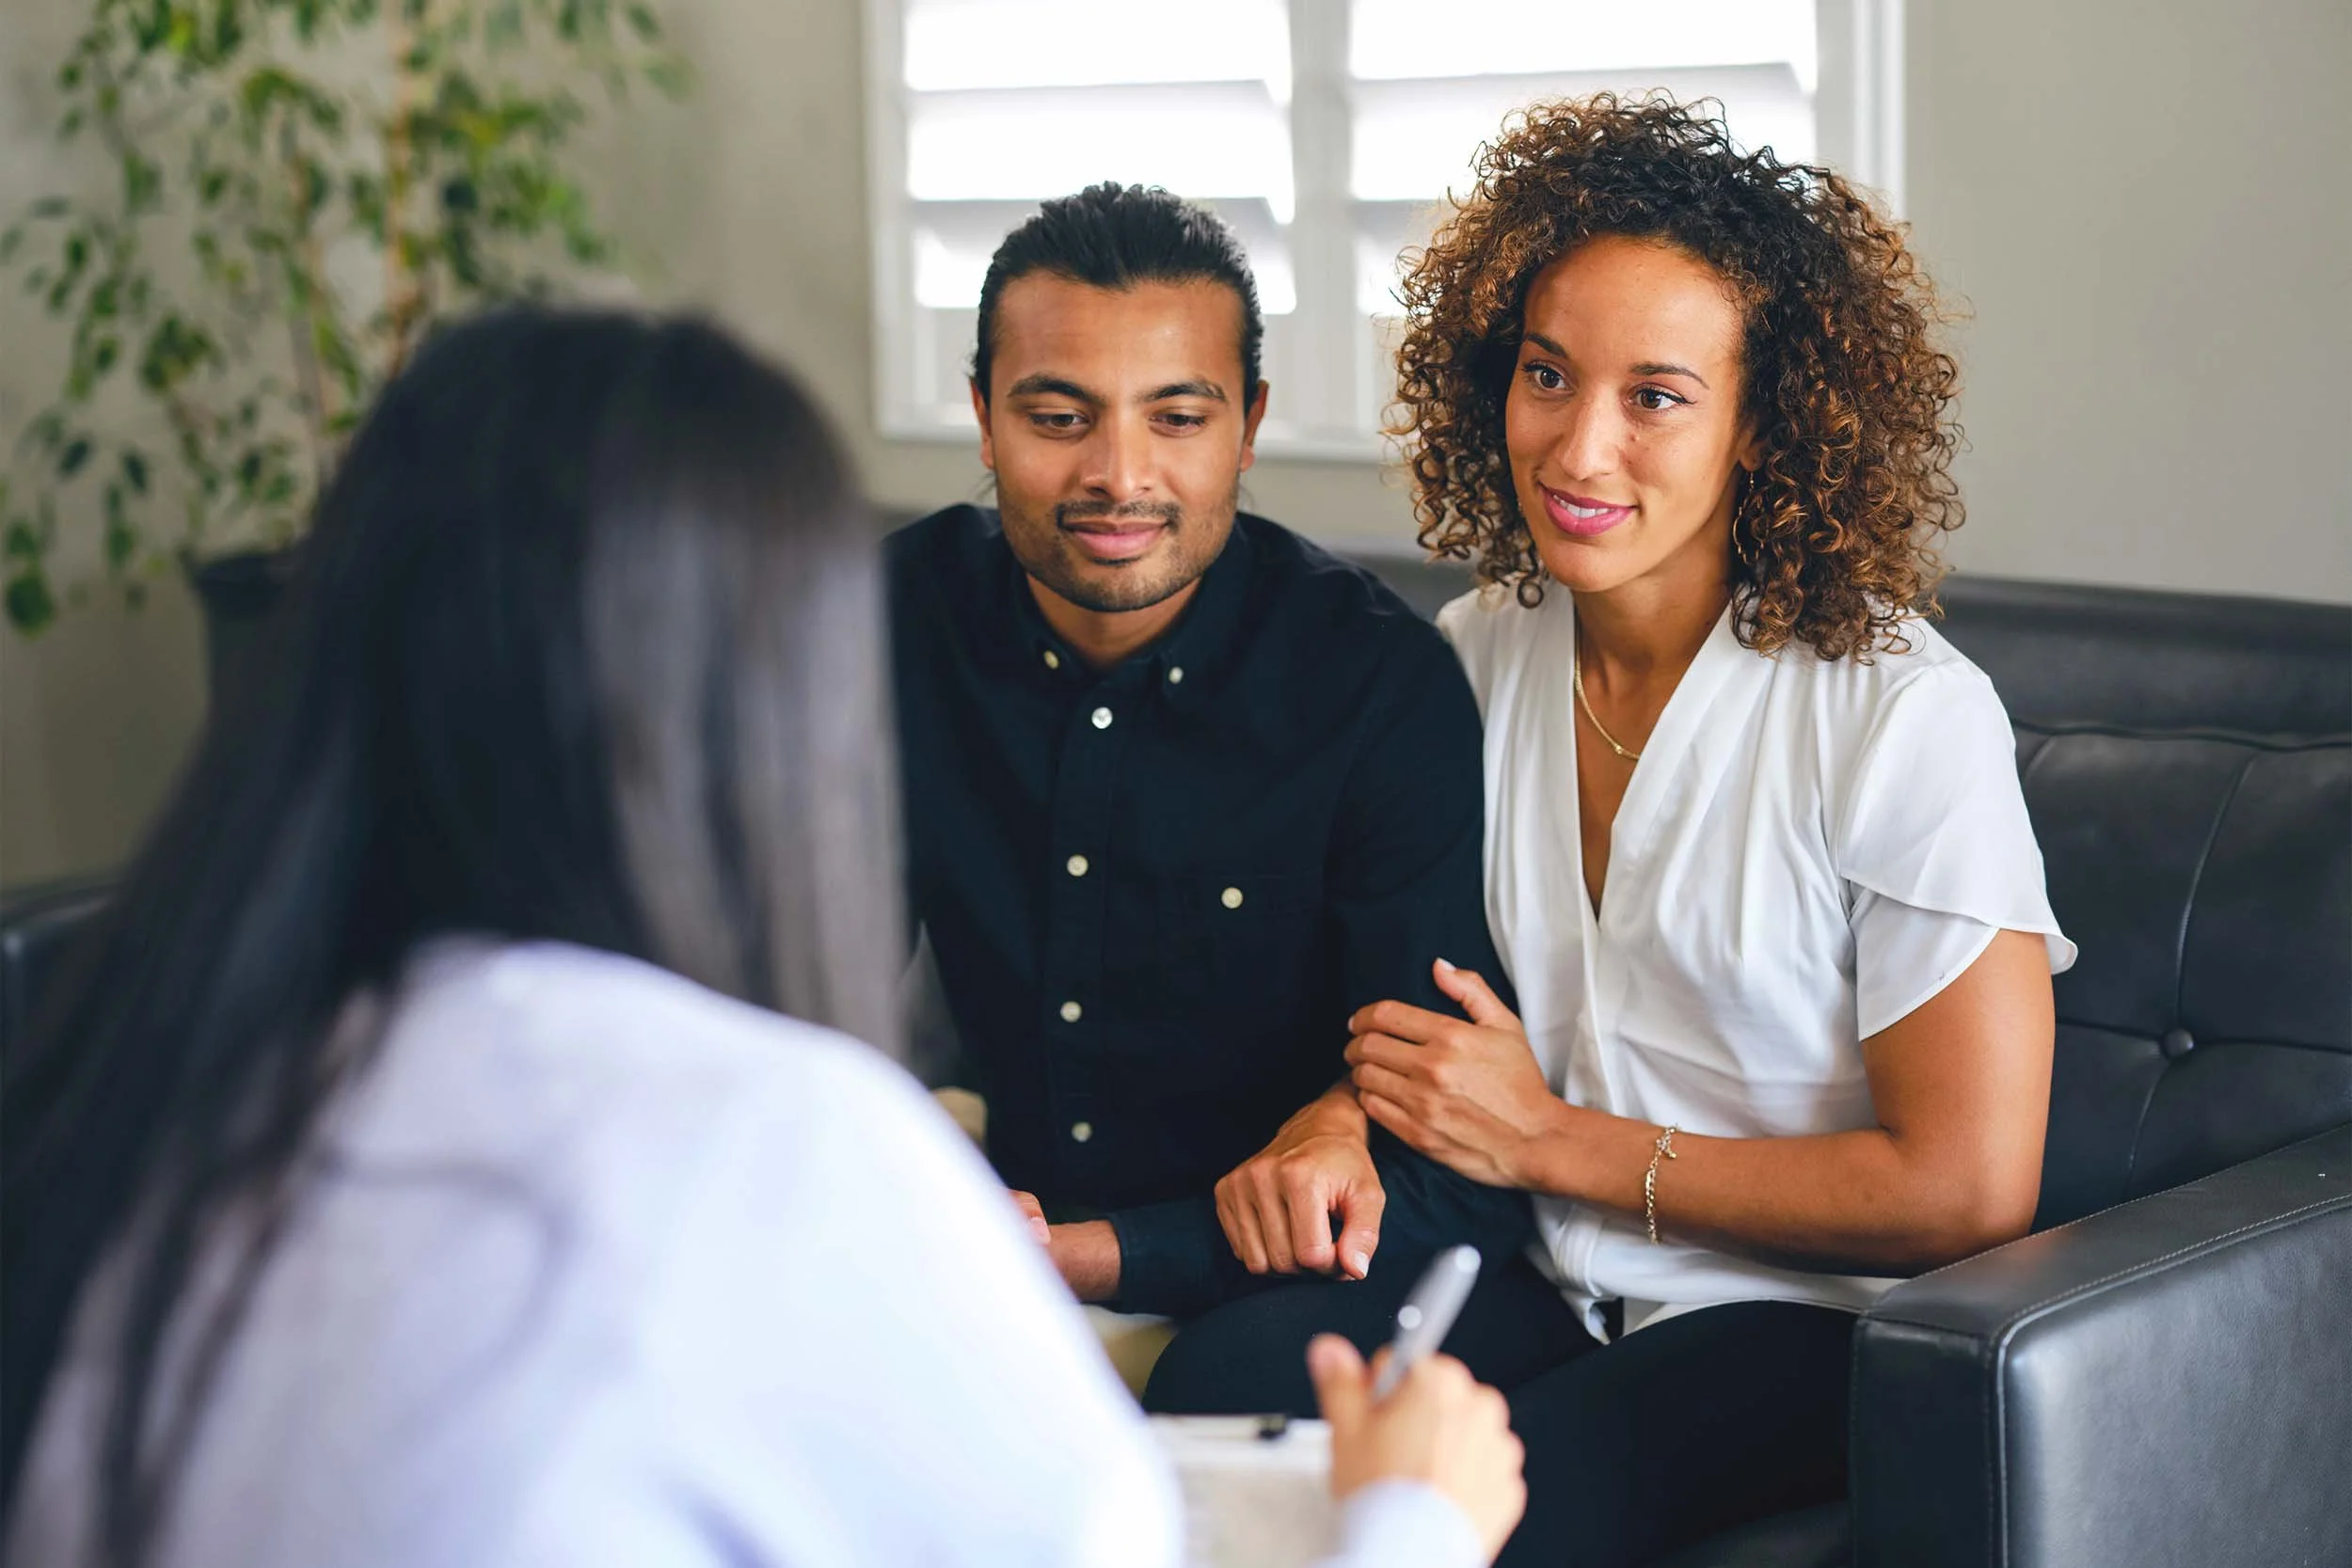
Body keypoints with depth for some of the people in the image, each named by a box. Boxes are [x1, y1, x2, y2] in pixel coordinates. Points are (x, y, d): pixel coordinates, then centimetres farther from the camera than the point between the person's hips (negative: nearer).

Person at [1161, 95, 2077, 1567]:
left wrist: (1555, 1142, -11)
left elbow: (1969, 1192, -13)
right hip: (1542, 1279, 5)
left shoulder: (1904, 714, -13)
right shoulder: (1477, 652, 5)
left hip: (1806, 1323, -4)